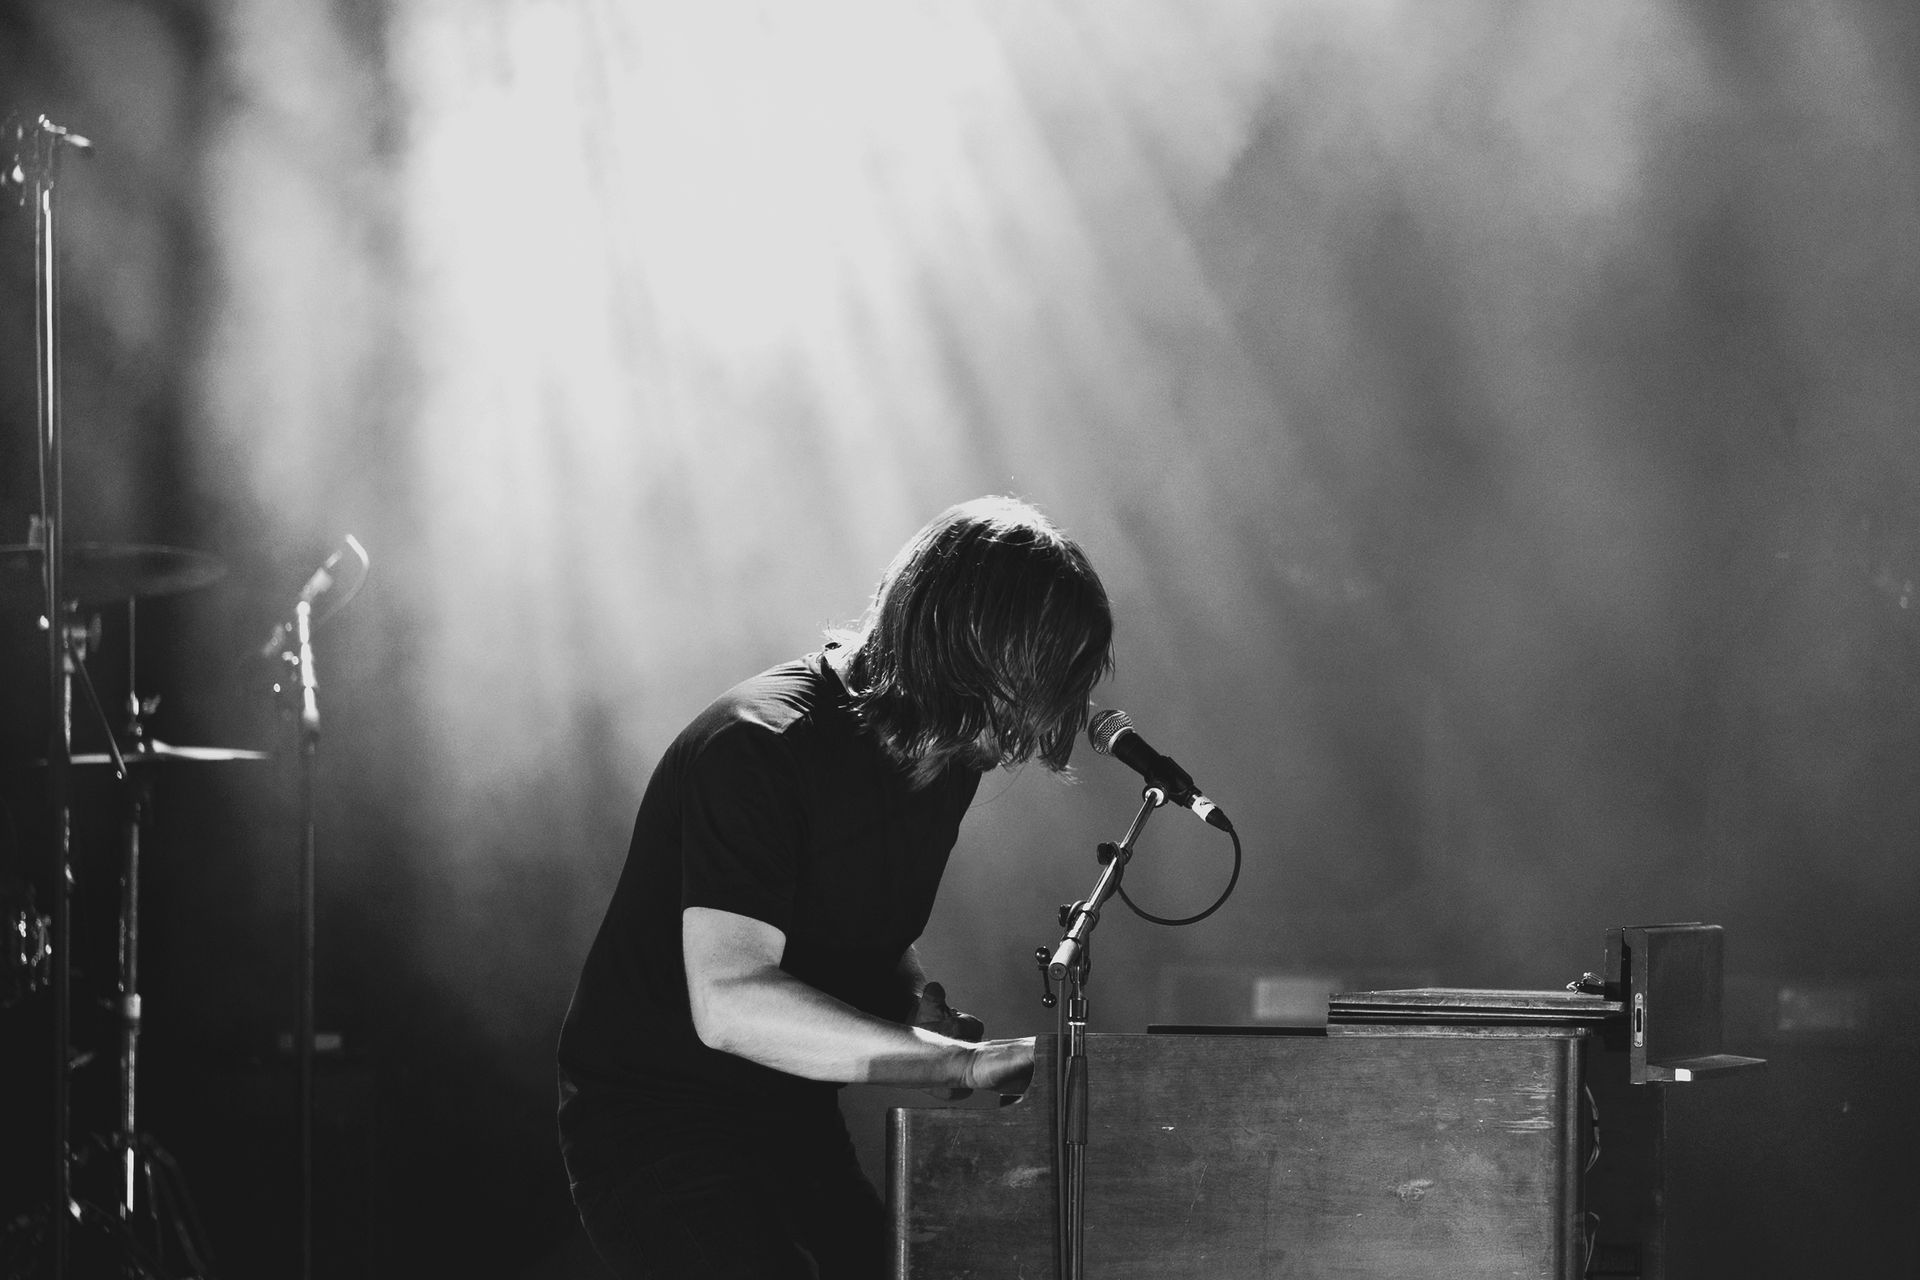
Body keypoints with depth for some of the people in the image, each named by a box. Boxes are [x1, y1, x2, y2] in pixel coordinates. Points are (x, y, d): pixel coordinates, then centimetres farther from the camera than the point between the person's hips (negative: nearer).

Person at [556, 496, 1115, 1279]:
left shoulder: (947, 757, 4)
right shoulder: (759, 750, -22)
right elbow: (729, 1004, -32)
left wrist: (918, 1001, -3)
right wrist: (967, 1063, -34)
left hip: (795, 1119, 8)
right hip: (655, 1118, -8)